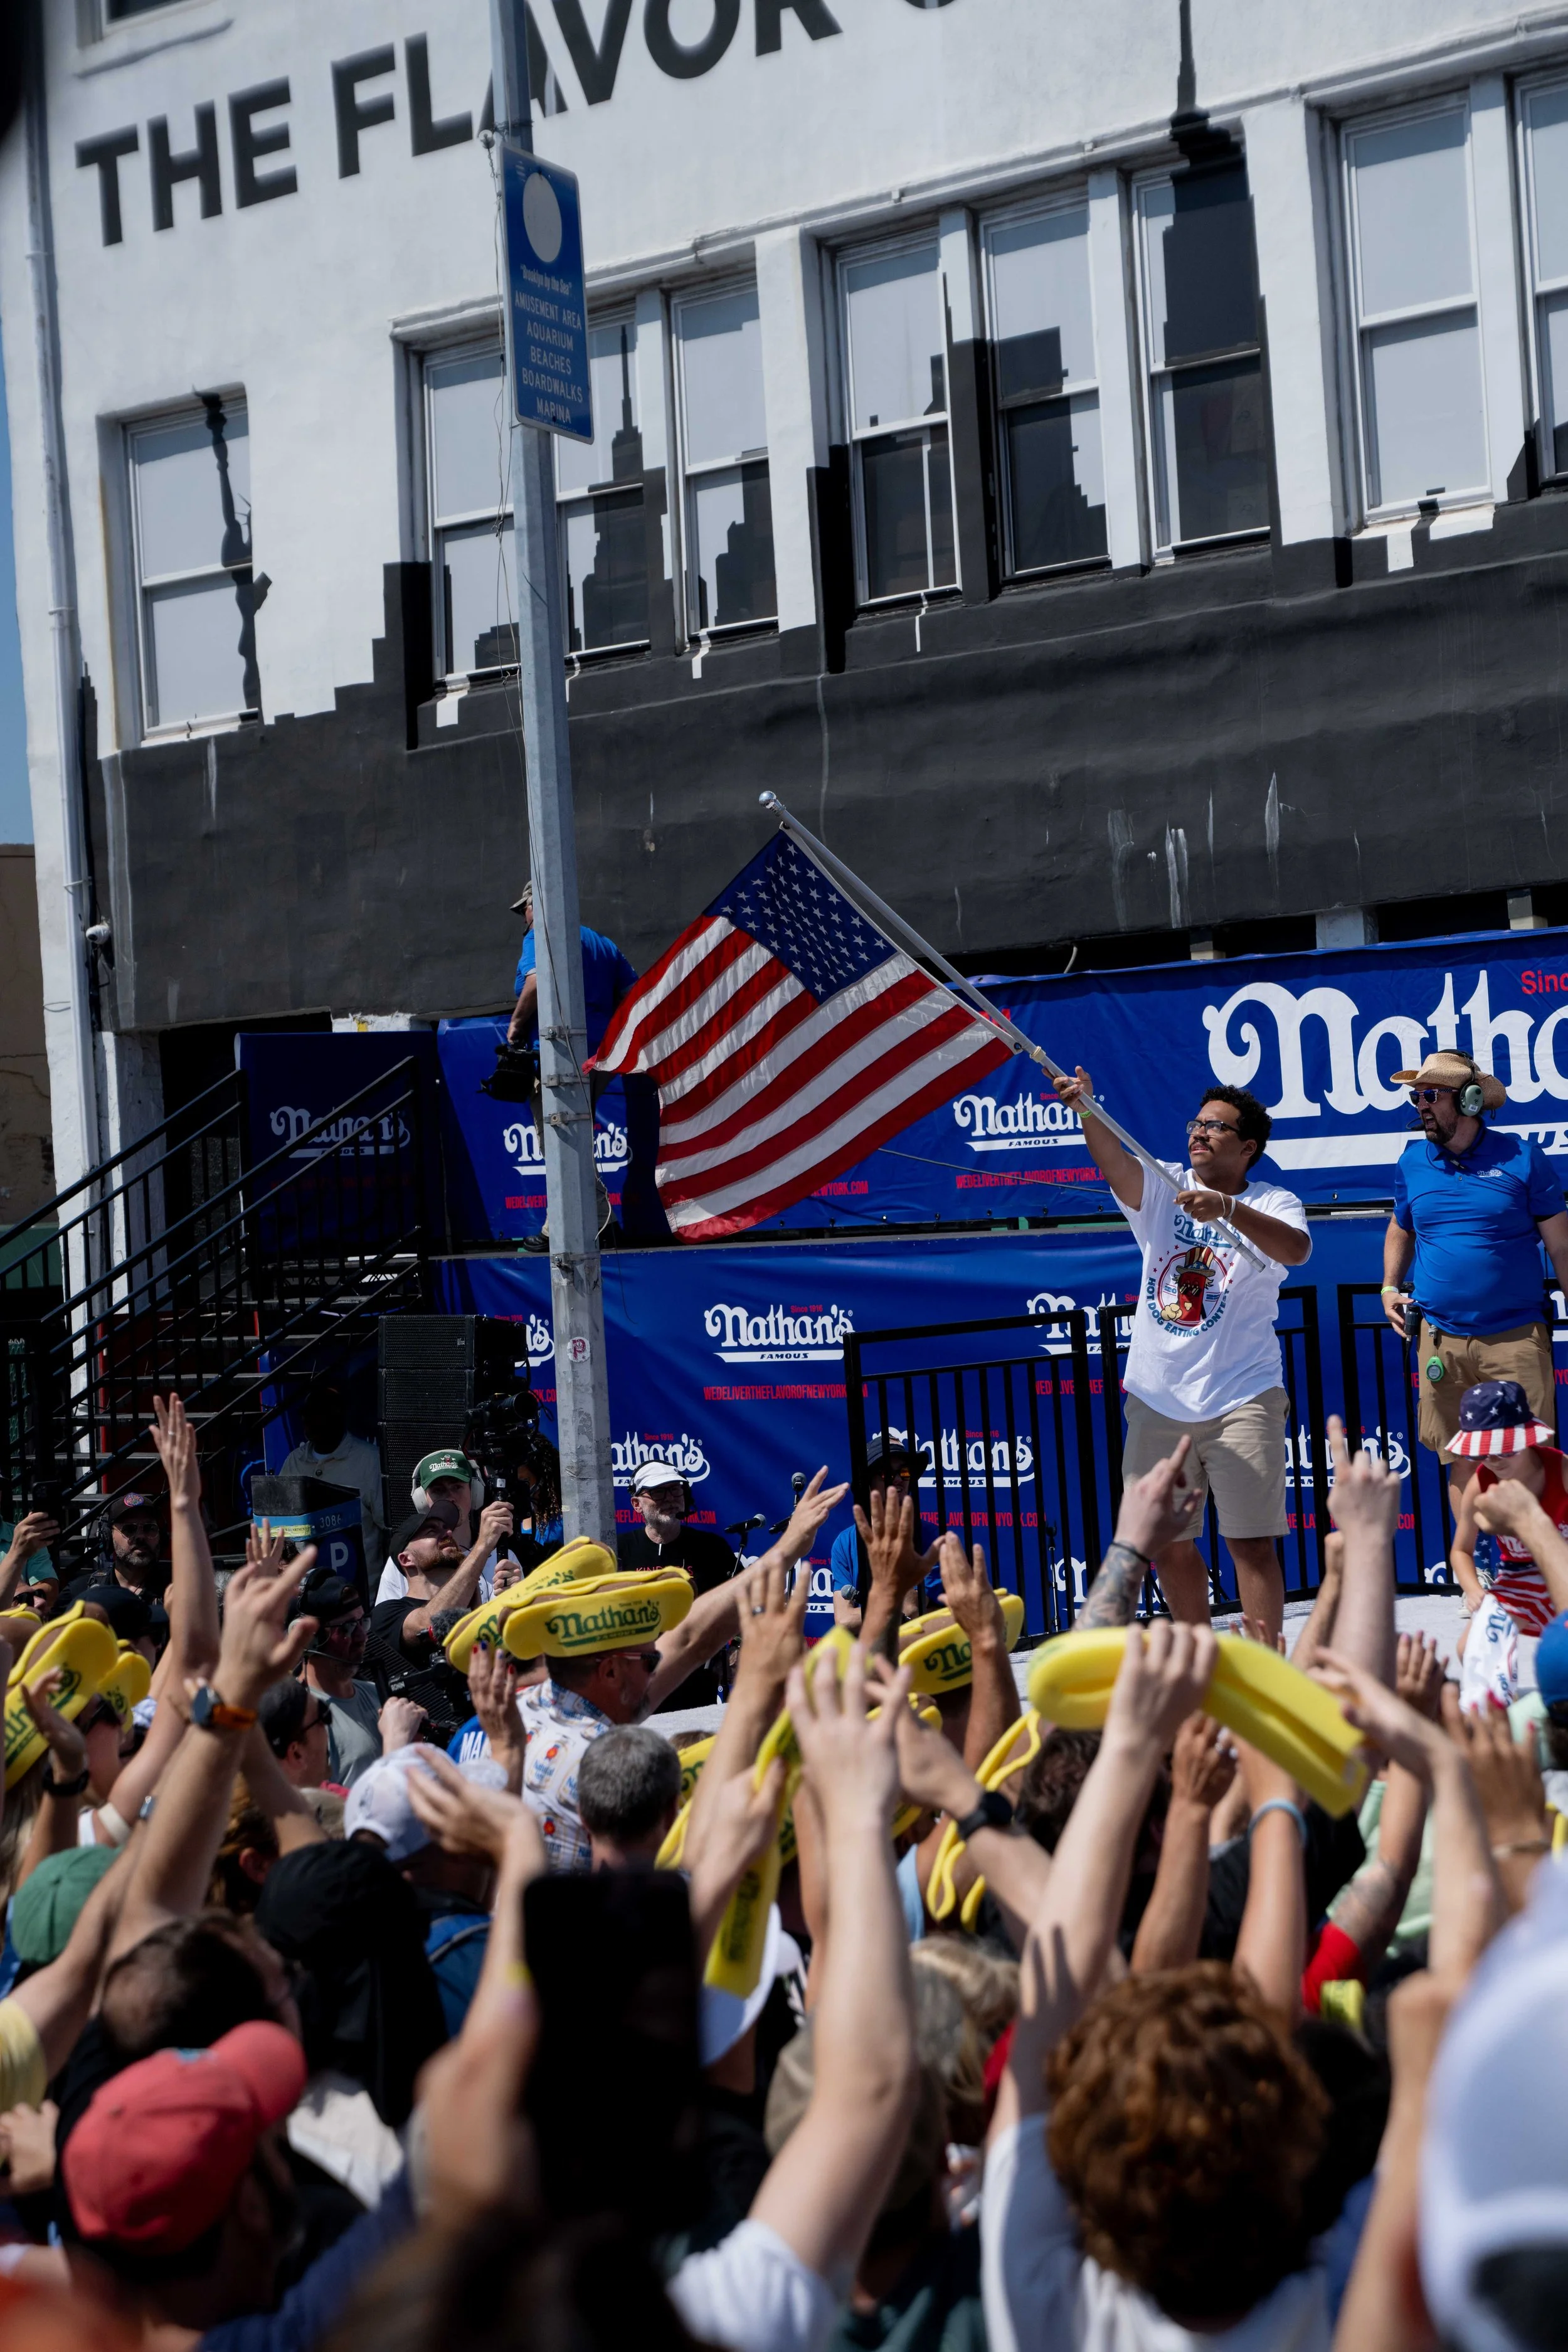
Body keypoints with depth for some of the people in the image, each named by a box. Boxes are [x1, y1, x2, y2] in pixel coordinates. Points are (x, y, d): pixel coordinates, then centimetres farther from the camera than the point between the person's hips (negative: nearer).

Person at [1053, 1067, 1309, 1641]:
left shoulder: (1272, 1204, -2)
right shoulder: (1162, 1188, 6)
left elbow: (1297, 1249, -25)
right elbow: (1116, 1163, -16)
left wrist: (1228, 1209, -40)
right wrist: (1086, 1107, -36)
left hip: (1240, 1398, -4)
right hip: (1157, 1398, 4)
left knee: (1251, 1541, -6)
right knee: (1165, 1541, 11)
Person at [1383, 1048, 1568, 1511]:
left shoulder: (1522, 1157, -1)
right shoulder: (1412, 1163, 9)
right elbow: (1400, 1230, 26)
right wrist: (1390, 1289, 11)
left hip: (1517, 1335, -3)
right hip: (1442, 1340, 3)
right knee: (1461, 1463, 7)